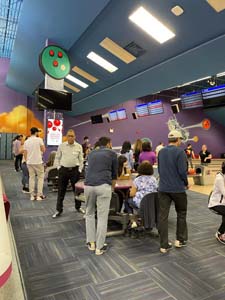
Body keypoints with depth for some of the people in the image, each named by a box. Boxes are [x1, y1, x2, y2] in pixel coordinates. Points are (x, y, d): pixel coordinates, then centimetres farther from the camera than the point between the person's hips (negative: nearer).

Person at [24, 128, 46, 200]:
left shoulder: (26, 141, 6)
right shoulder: (39, 139, -8)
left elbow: (25, 153, 7)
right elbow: (43, 150, -5)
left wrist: (26, 161, 17)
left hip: (29, 162, 5)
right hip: (38, 162, -5)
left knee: (31, 177, 11)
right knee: (40, 177, 6)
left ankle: (32, 195, 14)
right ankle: (39, 195, 4)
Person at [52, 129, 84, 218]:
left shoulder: (79, 146, 0)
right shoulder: (61, 146, 1)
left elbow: (81, 159, 4)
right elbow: (57, 158, 7)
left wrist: (80, 169, 0)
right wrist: (58, 167, 1)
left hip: (75, 170, 0)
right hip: (63, 170, 0)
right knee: (61, 190, 6)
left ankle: (78, 207, 30)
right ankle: (59, 210, 16)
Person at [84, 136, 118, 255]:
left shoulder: (91, 153, 24)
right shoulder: (112, 153, 13)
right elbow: (114, 173, 19)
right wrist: (112, 187, 37)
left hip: (88, 185, 4)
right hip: (103, 186, -4)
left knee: (89, 214, 22)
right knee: (102, 217, 7)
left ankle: (91, 242, 28)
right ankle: (99, 247, 16)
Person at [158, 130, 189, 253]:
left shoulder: (161, 152, 8)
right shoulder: (180, 152, -11)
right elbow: (183, 171, -15)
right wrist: (186, 183, 2)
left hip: (163, 188, 4)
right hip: (178, 188, -4)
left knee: (163, 216, 5)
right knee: (181, 213, 17)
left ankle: (164, 245, 11)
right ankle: (180, 240, 26)